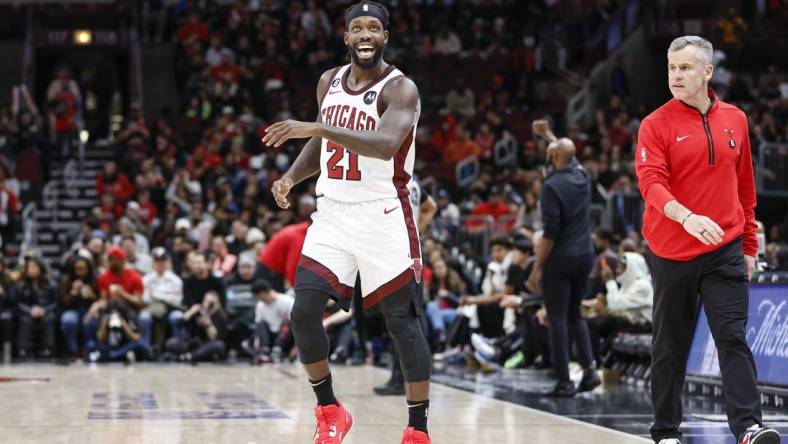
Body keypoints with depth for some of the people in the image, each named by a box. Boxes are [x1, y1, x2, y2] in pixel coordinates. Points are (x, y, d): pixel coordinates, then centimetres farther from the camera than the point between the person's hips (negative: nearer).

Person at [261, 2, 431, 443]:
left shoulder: (400, 88, -12)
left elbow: (386, 145, -31)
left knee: (403, 322, -3)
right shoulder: (329, 82, 8)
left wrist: (316, 127, -36)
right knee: (304, 311, -5)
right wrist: (291, 177, 5)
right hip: (333, 212, 6)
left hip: (383, 215, -5)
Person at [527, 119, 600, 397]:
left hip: (560, 259, -7)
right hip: (585, 256, 7)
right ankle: (589, 369, 6)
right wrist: (547, 134, 41)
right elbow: (567, 153, 30)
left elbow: (550, 232, -18)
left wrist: (537, 268, -14)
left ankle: (564, 382, -2)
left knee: (557, 319, 0)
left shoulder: (552, 186, -13)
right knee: (575, 314, 19)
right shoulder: (582, 176, 5)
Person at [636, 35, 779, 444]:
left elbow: (744, 186, 15)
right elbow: (652, 182, -18)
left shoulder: (734, 120, 8)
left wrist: (749, 245, 16)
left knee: (733, 338, -9)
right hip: (672, 253, -2)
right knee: (670, 346, 7)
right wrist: (686, 216, -36)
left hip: (725, 251, 2)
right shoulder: (656, 125, -4)